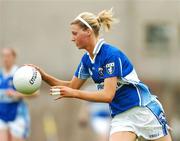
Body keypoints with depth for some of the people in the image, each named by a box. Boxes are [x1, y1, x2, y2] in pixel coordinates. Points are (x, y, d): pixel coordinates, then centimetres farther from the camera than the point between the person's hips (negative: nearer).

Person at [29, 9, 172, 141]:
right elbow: (71, 86, 14)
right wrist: (44, 75, 1)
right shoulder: (87, 60, 4)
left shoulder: (111, 54, -20)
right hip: (120, 116, 6)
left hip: (142, 109, -6)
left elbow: (108, 95, -24)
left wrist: (73, 93, -25)